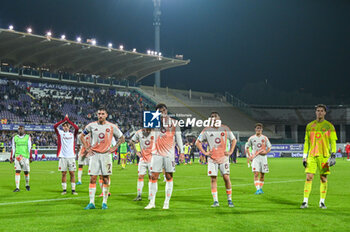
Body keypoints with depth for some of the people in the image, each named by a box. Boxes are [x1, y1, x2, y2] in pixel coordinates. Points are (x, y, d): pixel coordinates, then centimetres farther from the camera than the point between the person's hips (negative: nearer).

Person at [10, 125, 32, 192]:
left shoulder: (28, 137, 4)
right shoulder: (15, 138, 9)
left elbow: (29, 148, 3)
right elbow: (13, 148, 11)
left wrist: (30, 157, -1)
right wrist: (11, 158, 9)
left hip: (25, 156, -1)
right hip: (17, 157, 1)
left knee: (26, 172, 3)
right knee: (17, 171, -6)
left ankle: (27, 185, 25)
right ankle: (17, 187, -6)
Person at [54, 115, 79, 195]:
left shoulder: (72, 134, 9)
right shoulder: (60, 133, 7)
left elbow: (77, 128, -10)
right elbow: (55, 126, -9)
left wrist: (68, 120, -6)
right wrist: (64, 119, -9)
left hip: (71, 156, 1)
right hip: (62, 156, 0)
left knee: (72, 173, 0)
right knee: (64, 173, 2)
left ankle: (73, 189, 5)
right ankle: (64, 189, 9)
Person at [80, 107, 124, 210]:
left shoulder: (112, 127, 1)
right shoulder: (91, 126, 3)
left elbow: (122, 138, 12)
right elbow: (81, 136, 16)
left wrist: (114, 148, 2)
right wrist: (87, 148, 6)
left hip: (106, 155, 0)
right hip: (94, 155, 0)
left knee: (106, 179, 0)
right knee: (92, 179, -4)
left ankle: (104, 202, 8)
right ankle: (91, 202, -1)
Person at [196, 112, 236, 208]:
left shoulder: (225, 129, 4)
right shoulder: (206, 130, 2)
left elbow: (233, 140, 15)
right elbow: (198, 142, 9)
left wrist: (230, 151, 4)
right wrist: (204, 152, -1)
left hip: (223, 158, 0)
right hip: (212, 159, 0)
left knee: (226, 178, -4)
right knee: (213, 179, -3)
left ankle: (229, 200, 6)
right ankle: (215, 201, 1)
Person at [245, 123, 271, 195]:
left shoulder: (265, 138, 7)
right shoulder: (251, 138, 4)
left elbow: (269, 147, 11)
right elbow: (247, 147, 11)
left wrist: (265, 152, -9)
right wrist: (249, 156, 0)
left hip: (263, 157, 2)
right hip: (255, 158, -2)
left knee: (262, 175, 5)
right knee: (256, 174, -14)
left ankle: (260, 188, 20)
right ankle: (258, 189, -18)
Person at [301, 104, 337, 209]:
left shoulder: (329, 126, 3)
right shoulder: (309, 126, 10)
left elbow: (333, 142, 1)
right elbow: (306, 142, 13)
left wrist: (333, 155, -10)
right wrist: (304, 156, 8)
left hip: (324, 156, -1)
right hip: (312, 155, 2)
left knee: (323, 178, 1)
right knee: (309, 177, -5)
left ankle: (322, 202, 9)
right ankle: (305, 201, -2)